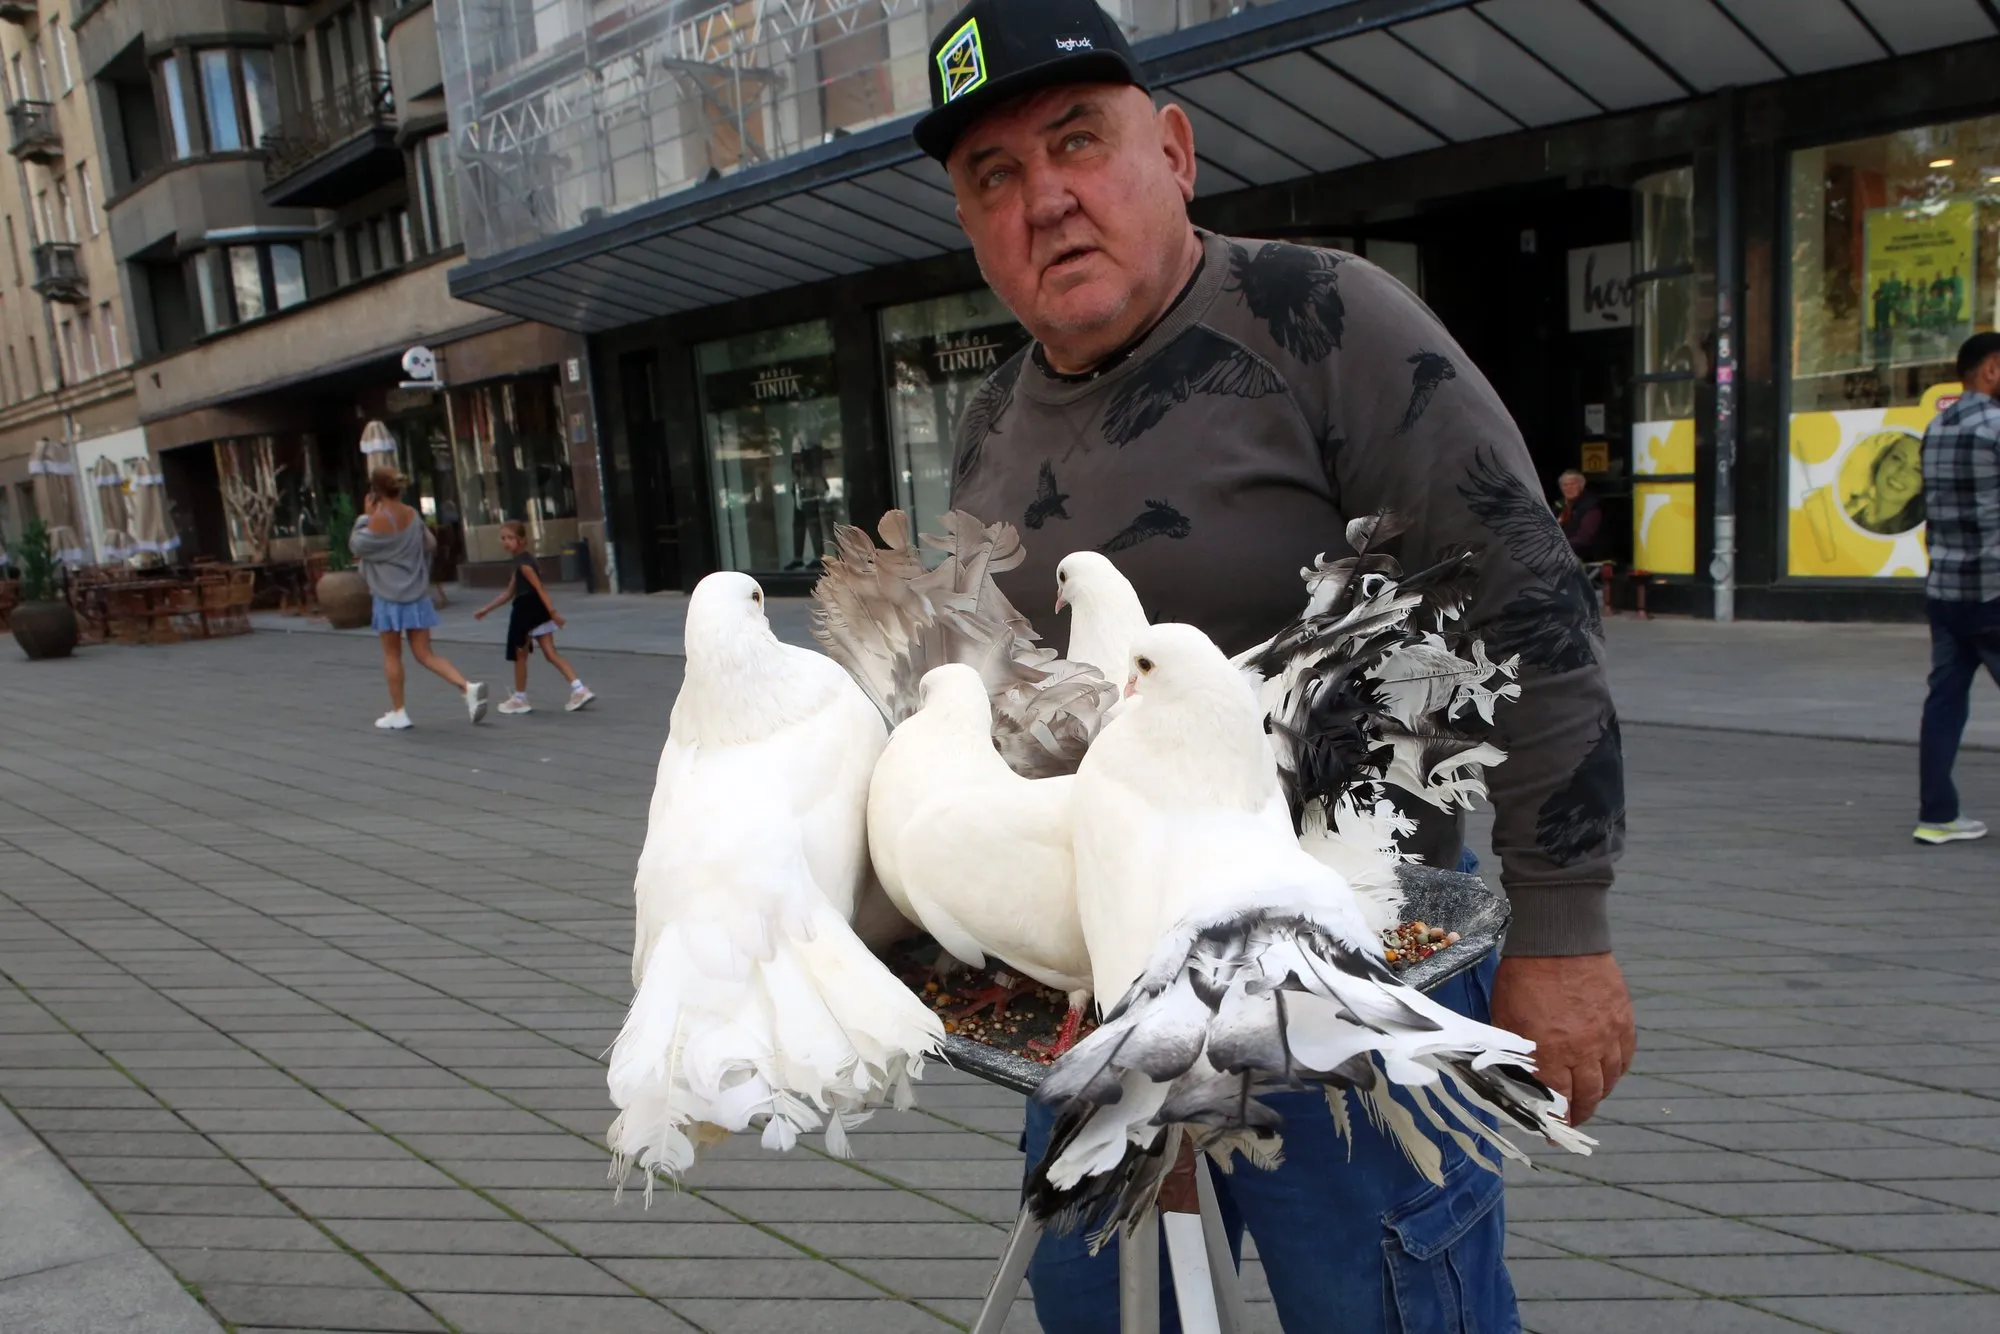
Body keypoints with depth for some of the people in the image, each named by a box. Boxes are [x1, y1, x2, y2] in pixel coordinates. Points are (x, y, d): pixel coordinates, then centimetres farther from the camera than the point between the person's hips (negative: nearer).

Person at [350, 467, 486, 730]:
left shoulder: (379, 519, -16)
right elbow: (428, 543, 15)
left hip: (389, 596, -5)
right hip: (417, 594, 5)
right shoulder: (412, 515, 2)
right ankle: (467, 686, -13)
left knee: (392, 654, 9)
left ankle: (397, 713, 15)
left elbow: (356, 545, -5)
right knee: (424, 653, 7)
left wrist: (365, 515, 2)